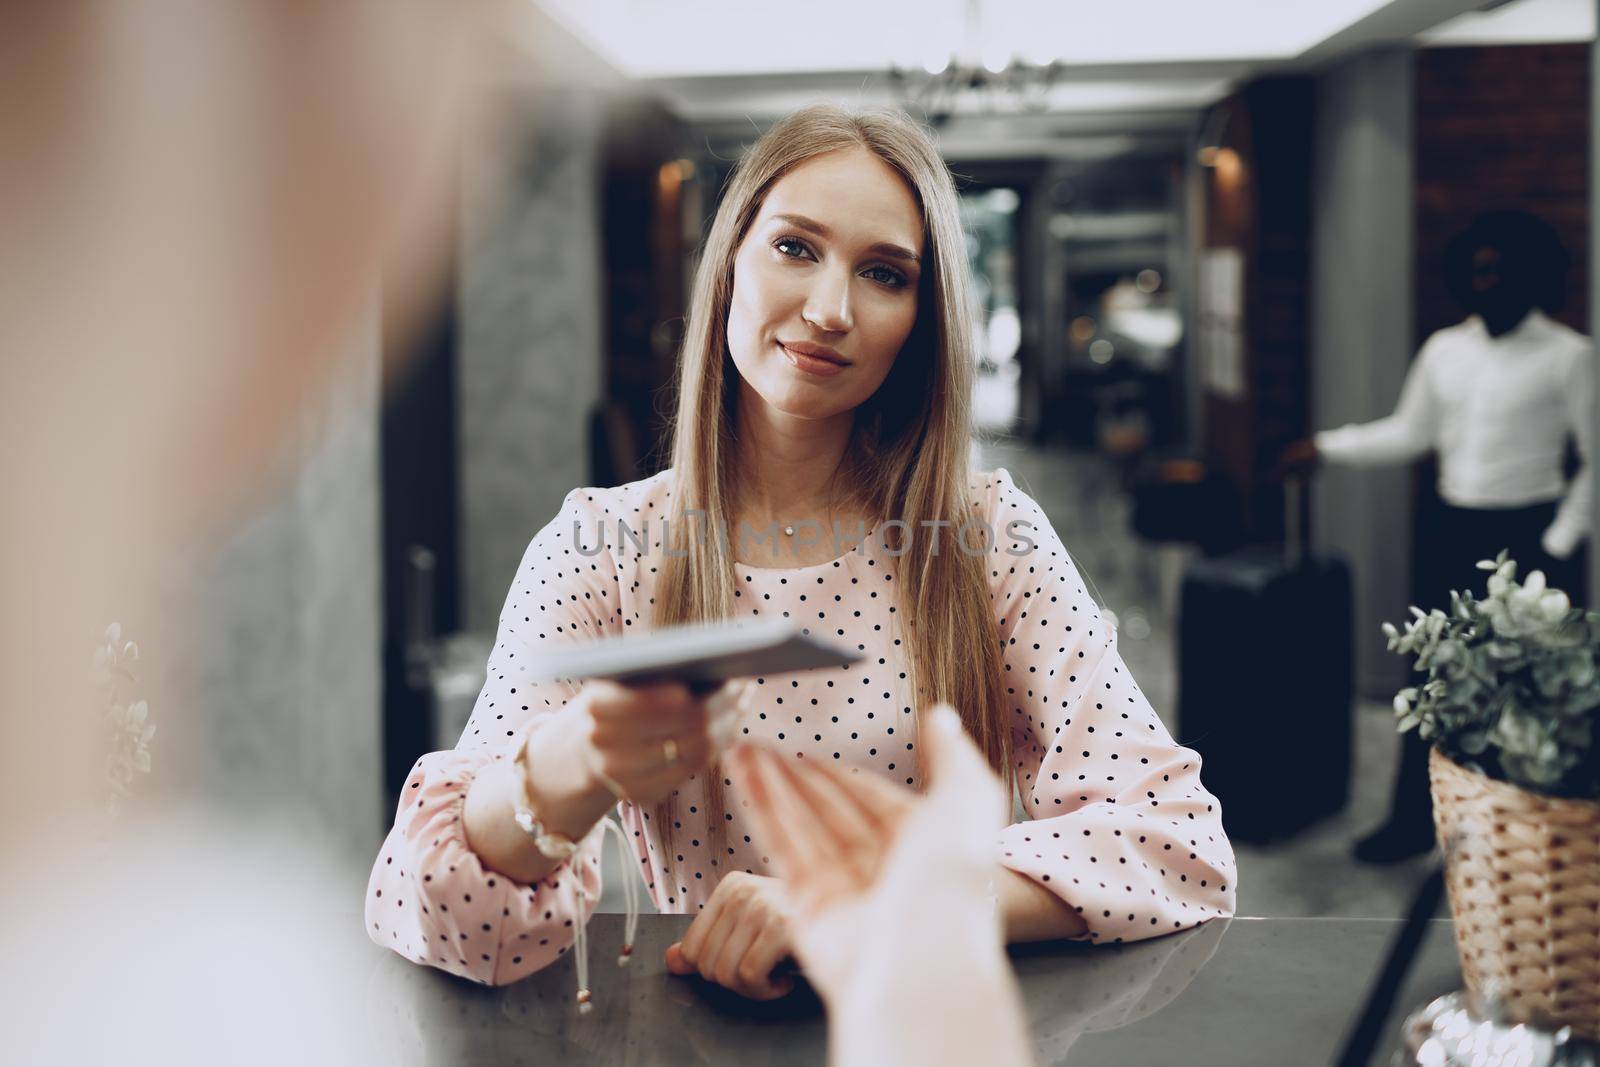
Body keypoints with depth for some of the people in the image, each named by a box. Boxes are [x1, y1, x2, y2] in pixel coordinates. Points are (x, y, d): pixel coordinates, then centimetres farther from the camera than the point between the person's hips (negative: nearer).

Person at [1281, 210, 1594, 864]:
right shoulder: (1444, 350, 9)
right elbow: (1409, 433, 18)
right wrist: (1327, 448, 10)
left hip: (1527, 534, -4)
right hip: (1449, 531, 5)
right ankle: (1414, 820, 16)